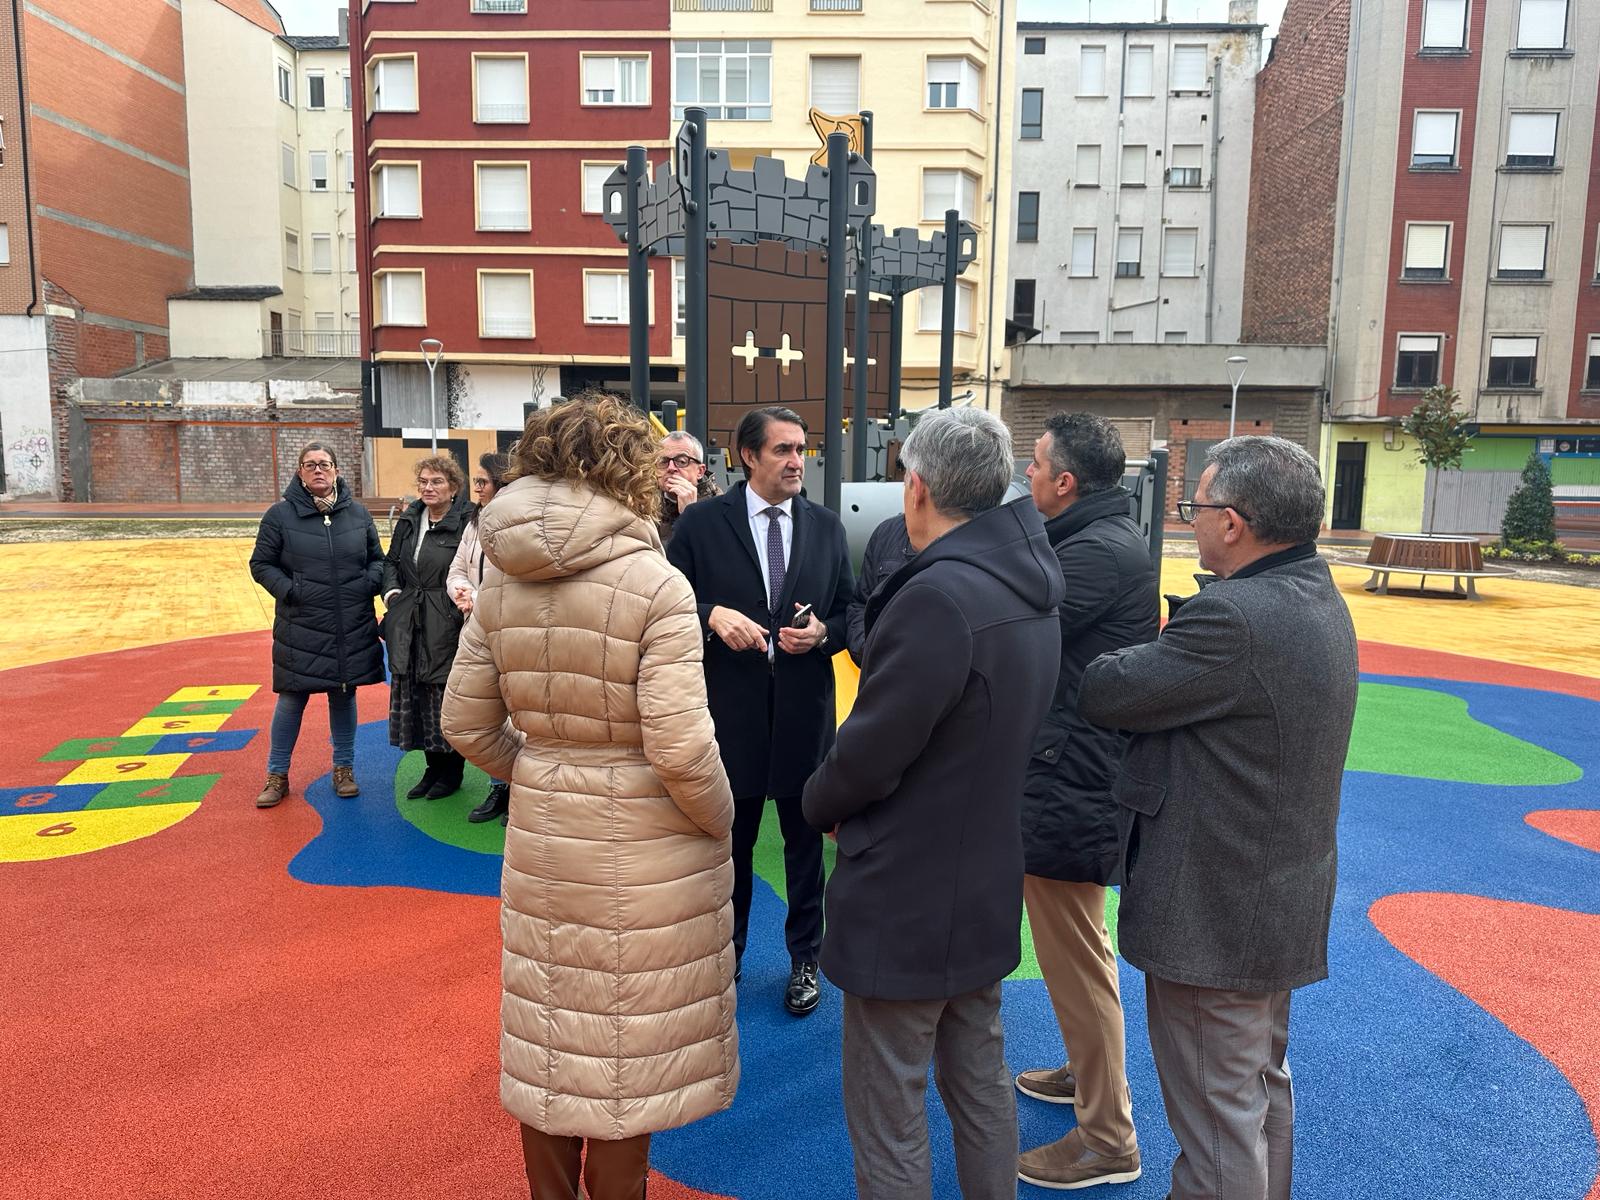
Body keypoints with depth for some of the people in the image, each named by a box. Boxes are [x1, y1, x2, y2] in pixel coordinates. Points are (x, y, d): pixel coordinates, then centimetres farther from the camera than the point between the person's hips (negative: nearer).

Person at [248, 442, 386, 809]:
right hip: (301, 630, -2)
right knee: (291, 698, 4)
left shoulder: (357, 513, 5)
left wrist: (369, 584, -4)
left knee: (344, 695, 12)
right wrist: (289, 591, -12)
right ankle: (277, 775, 19)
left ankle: (344, 768, 27)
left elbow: (377, 558, 14)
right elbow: (260, 563, 2)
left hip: (353, 628, 2)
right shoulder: (281, 514, -2)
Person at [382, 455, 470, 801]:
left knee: (446, 698, 2)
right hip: (409, 626, 7)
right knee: (415, 697, 12)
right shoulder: (408, 521, 11)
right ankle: (433, 768, 27)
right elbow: (392, 561, 20)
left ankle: (452, 771, 19)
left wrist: (463, 602, -26)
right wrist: (391, 590, 3)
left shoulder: (465, 524, -10)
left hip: (446, 628, -7)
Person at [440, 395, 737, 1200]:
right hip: (643, 845, -5)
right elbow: (680, 749, -23)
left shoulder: (502, 583, -2)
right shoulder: (656, 587, -19)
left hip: (541, 839, 6)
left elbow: (466, 723, 3)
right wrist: (720, 824, -6)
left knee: (547, 1038, 22)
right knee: (625, 1049, 14)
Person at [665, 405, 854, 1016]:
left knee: (805, 841, 14)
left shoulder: (827, 526, 3)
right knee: (731, 841, 15)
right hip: (730, 709, -1)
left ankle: (804, 960, 33)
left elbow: (850, 612, 8)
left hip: (805, 710, 2)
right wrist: (713, 615, -20)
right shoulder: (702, 521, -5)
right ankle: (726, 954, 36)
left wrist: (823, 632, -13)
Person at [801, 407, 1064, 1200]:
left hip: (906, 897, -9)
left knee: (887, 1115, 9)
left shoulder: (940, 595, -26)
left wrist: (818, 803, 0)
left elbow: (869, 750, -21)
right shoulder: (1027, 586, 3)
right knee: (980, 1081, 23)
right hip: (986, 881, 9)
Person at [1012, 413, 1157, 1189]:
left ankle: (1107, 1139, 19)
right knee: (1077, 946, 25)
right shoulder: (1106, 539, 11)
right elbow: (1042, 622, 9)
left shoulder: (1098, 552, -22)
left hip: (1069, 782, -11)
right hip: (1076, 771, 11)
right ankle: (1090, 1072, 44)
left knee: (1074, 956, 3)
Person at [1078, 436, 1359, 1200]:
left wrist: (1151, 649, -3)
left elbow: (1102, 694, -21)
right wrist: (1171, 650, -6)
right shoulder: (1318, 598, 5)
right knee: (1263, 1083, 27)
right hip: (1284, 898, 10)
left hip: (1215, 913, -10)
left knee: (1218, 1109, 7)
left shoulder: (1234, 616, -28)